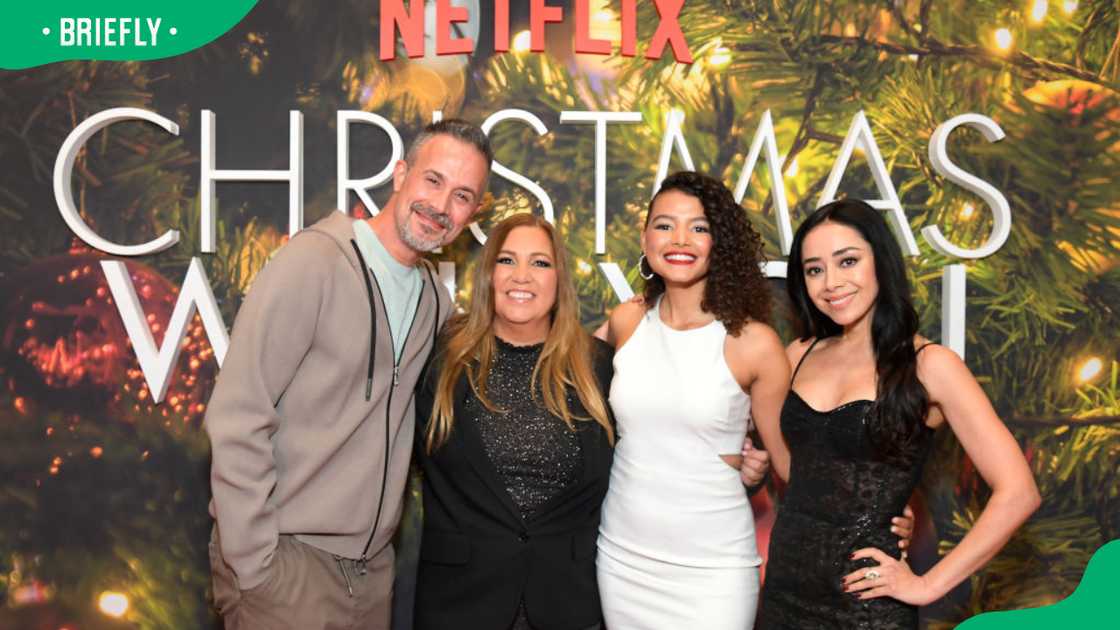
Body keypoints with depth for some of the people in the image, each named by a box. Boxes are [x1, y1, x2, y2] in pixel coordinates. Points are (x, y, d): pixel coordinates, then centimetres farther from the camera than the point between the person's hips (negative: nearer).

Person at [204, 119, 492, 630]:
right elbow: (237, 421, -17)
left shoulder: (437, 302, 5)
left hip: (373, 567, 6)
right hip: (290, 560, -6)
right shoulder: (313, 262, -14)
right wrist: (256, 566, -16)